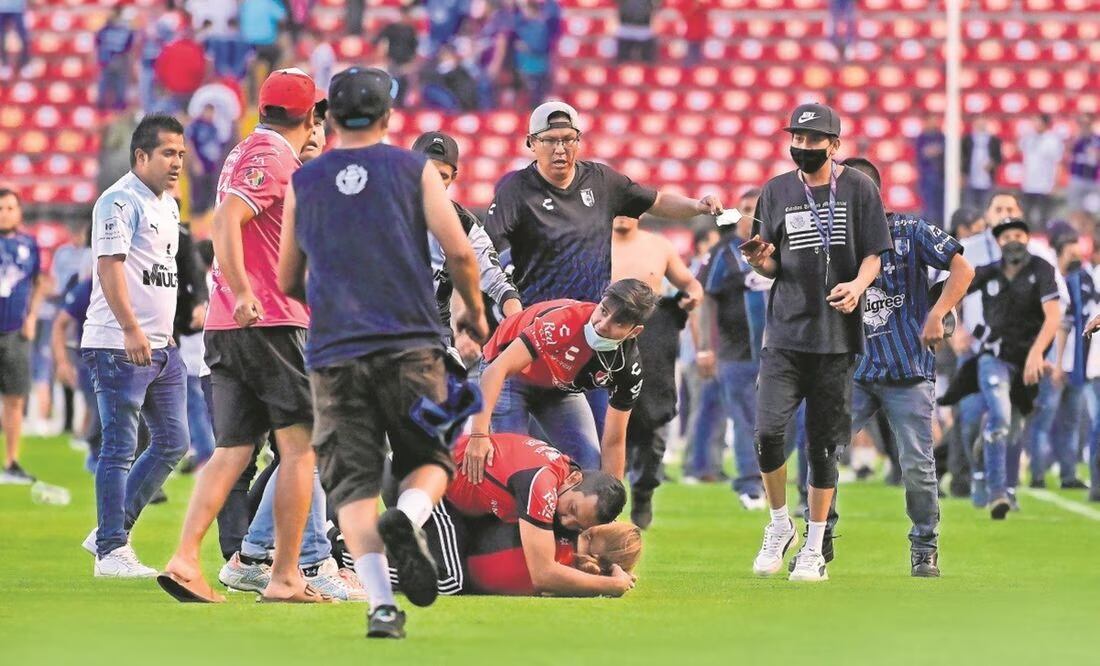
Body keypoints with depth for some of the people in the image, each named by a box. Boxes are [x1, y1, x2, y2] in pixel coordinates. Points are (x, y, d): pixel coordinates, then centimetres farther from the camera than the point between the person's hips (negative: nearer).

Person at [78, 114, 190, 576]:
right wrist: (131, 329, -29)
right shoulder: (120, 201, -12)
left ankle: (111, 531, 17)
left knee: (172, 443, 10)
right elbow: (110, 265, -21)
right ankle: (111, 549, -1)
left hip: (161, 346, 9)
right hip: (119, 346, -9)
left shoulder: (167, 205, 17)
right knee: (120, 447, -6)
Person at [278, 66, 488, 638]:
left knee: (352, 482, 2)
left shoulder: (303, 182, 11)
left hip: (334, 353, 1)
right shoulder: (413, 169, 5)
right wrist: (474, 312, 14)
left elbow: (288, 283, 18)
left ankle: (380, 603, -13)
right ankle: (408, 517, -22)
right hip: (411, 344, -1)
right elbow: (458, 252, -4)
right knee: (429, 460, 12)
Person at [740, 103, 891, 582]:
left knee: (823, 444, 3)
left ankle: (814, 548, 13)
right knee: (768, 432, -12)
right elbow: (772, 267, 11)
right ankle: (779, 525, 11)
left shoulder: (859, 189, 2)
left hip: (836, 336, -1)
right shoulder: (777, 191, 8)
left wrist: (858, 284, -17)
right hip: (785, 333, 1)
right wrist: (763, 263, -12)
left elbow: (873, 255, 3)